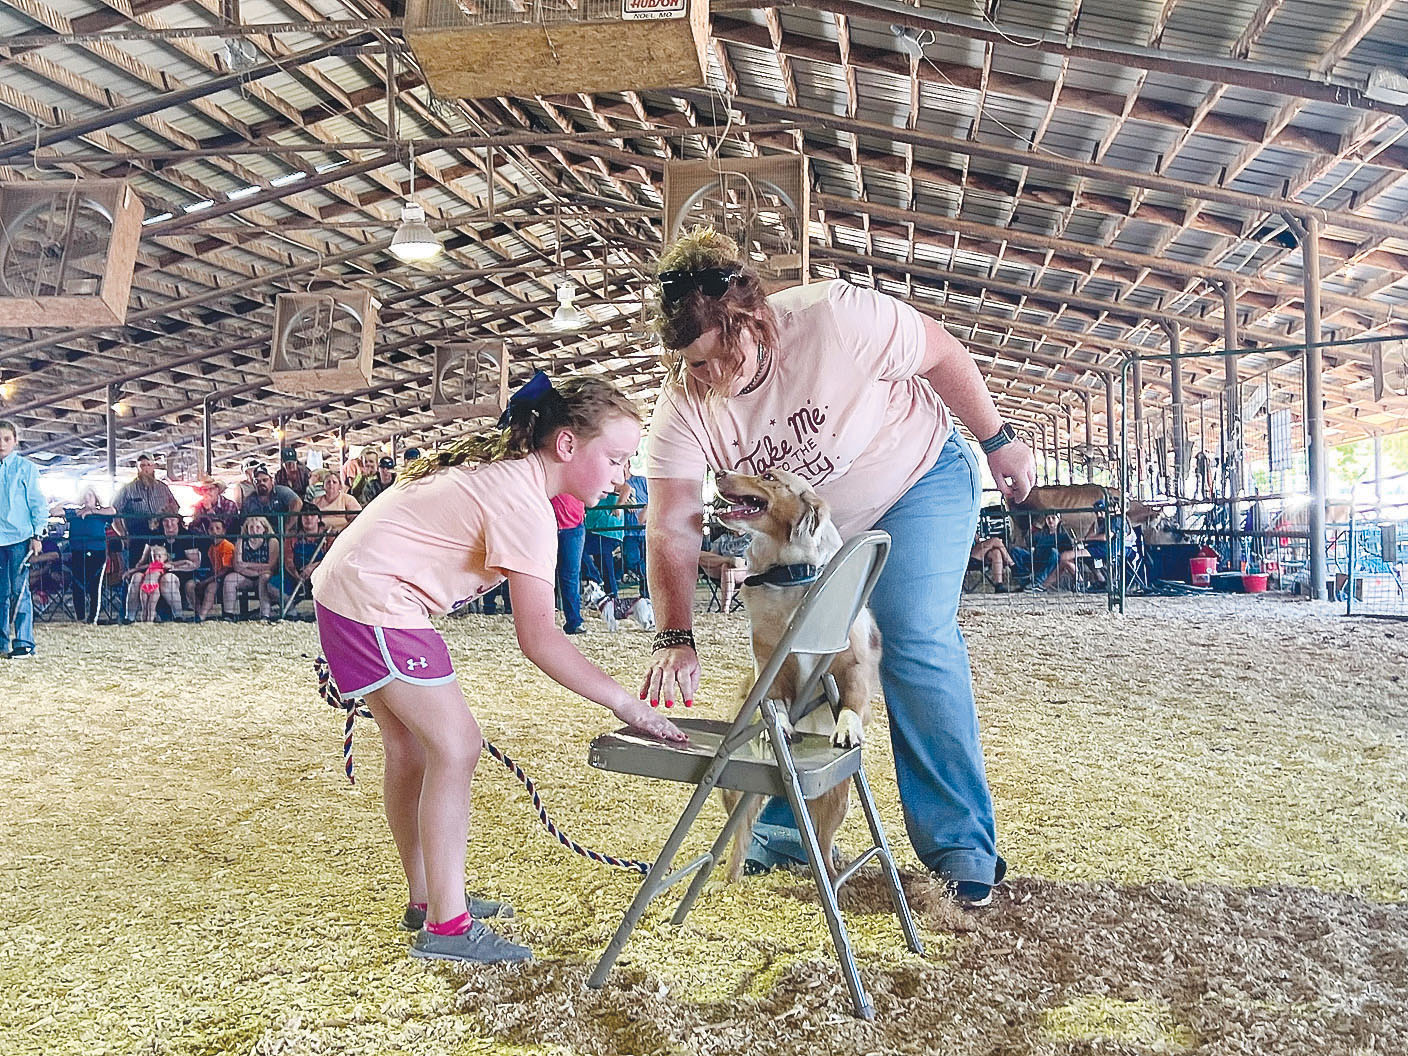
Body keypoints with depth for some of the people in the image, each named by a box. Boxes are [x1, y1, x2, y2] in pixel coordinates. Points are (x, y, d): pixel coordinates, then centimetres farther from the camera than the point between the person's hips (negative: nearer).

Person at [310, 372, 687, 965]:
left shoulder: (499, 468, 9)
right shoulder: (524, 505, -22)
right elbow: (537, 638, -27)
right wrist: (625, 704, -25)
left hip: (344, 587, 10)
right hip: (373, 603, -10)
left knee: (411, 748, 16)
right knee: (457, 746, -8)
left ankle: (425, 898, 28)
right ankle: (446, 926, -1)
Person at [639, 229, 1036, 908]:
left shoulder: (833, 318, -33)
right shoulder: (684, 403, -22)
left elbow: (943, 355, -17)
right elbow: (670, 529, -24)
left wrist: (998, 441, -7)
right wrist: (675, 641, -35)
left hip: (915, 478, -4)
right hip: (813, 525, 4)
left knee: (915, 643, -17)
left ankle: (962, 845, -5)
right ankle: (784, 830, 19)